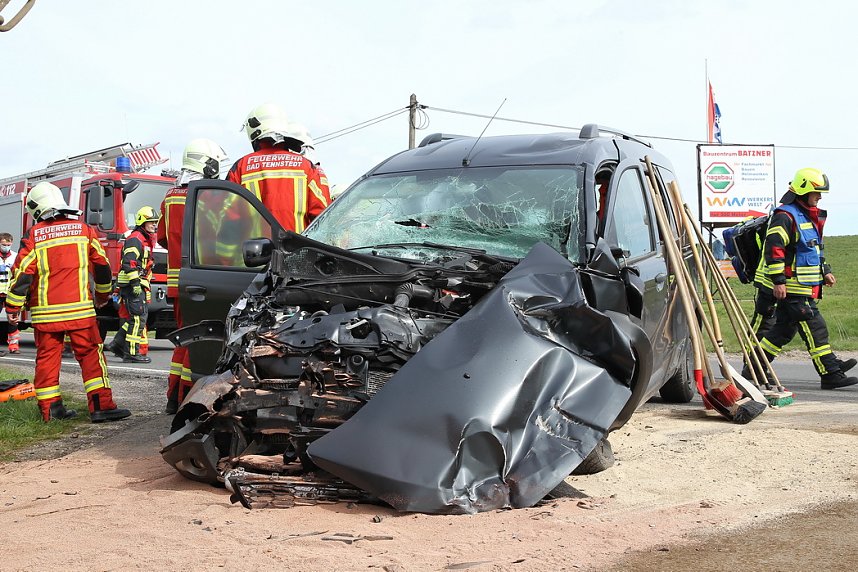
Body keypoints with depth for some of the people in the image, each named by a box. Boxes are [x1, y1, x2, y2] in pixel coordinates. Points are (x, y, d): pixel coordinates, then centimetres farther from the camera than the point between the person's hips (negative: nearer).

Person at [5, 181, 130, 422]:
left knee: (46, 357, 10)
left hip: (45, 312, 1)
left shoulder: (33, 236, -1)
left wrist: (12, 307, 5)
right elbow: (101, 265, 9)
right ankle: (101, 406, -5)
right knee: (91, 355, 1)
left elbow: (22, 272, -3)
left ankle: (50, 408, 13)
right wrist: (103, 295, 24)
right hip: (79, 309, 0)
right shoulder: (84, 230, 3)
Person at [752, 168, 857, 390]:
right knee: (815, 328, -8)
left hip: (804, 287, 10)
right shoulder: (785, 216, -13)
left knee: (785, 329, 11)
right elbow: (774, 247, -21)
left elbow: (815, 249, 30)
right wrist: (778, 281, -24)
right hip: (792, 290, -10)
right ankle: (830, 375, -3)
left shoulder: (810, 217, 19)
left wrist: (825, 272, 21)